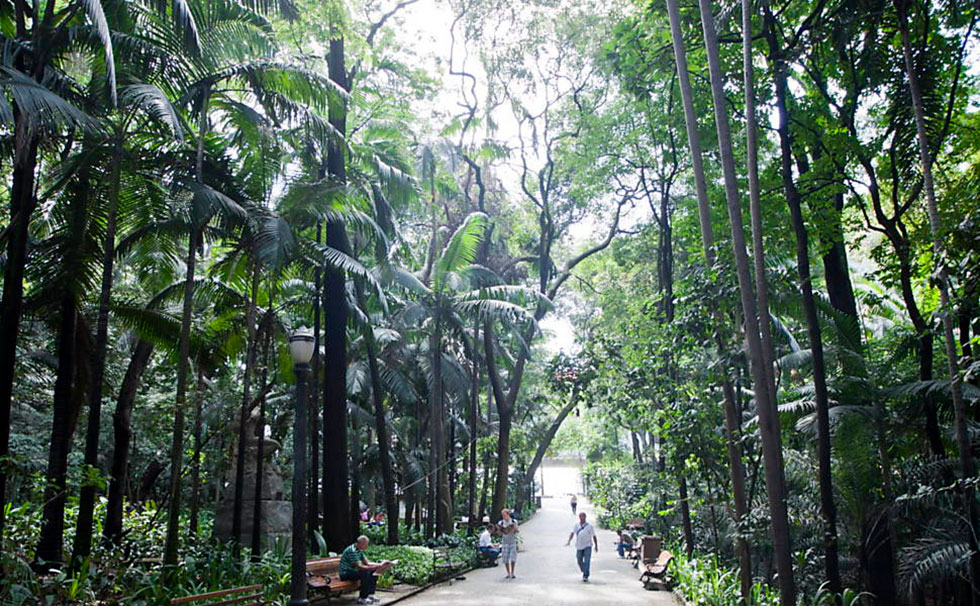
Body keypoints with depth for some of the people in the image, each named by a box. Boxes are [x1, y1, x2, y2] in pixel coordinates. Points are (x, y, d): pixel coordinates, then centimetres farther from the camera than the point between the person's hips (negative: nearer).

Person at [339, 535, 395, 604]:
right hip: (345, 574, -10)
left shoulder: (359, 550, 7)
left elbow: (367, 563, 7)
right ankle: (362, 598, -22)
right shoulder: (352, 551, -24)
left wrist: (380, 564, -8)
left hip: (353, 571, 10)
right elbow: (359, 567, -28)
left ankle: (370, 594, -3)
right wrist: (374, 567, -29)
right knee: (365, 573, -31)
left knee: (373, 572, 0)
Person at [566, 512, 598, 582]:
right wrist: (569, 541, -22)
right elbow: (572, 533, -6)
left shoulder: (589, 526, 2)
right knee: (579, 561, 8)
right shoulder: (576, 526, 5)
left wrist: (596, 546, 7)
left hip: (587, 546, -3)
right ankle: (584, 572, 32)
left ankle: (586, 576, -13)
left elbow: (594, 536, 7)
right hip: (579, 546, 3)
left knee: (587, 561, -14)